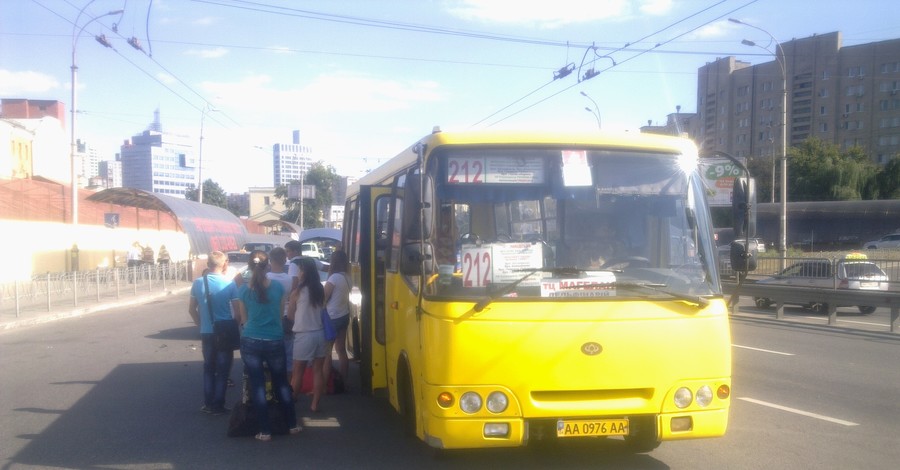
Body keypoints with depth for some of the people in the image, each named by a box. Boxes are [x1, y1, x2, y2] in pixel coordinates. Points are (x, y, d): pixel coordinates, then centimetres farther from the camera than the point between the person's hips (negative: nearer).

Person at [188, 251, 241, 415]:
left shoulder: (198, 283, -2)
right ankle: (218, 406, 10)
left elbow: (192, 309, 7)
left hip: (206, 333, 3)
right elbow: (238, 311, -10)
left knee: (208, 368, 17)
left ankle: (208, 404, 19)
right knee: (222, 370, 8)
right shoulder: (229, 284, -12)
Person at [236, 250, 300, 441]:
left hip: (250, 342, 0)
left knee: (257, 385, 7)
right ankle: (292, 424, 23)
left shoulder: (244, 289, -4)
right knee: (281, 383, 16)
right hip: (275, 342, 1)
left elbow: (244, 319, 7)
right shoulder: (278, 287, -4)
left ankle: (265, 431, 9)